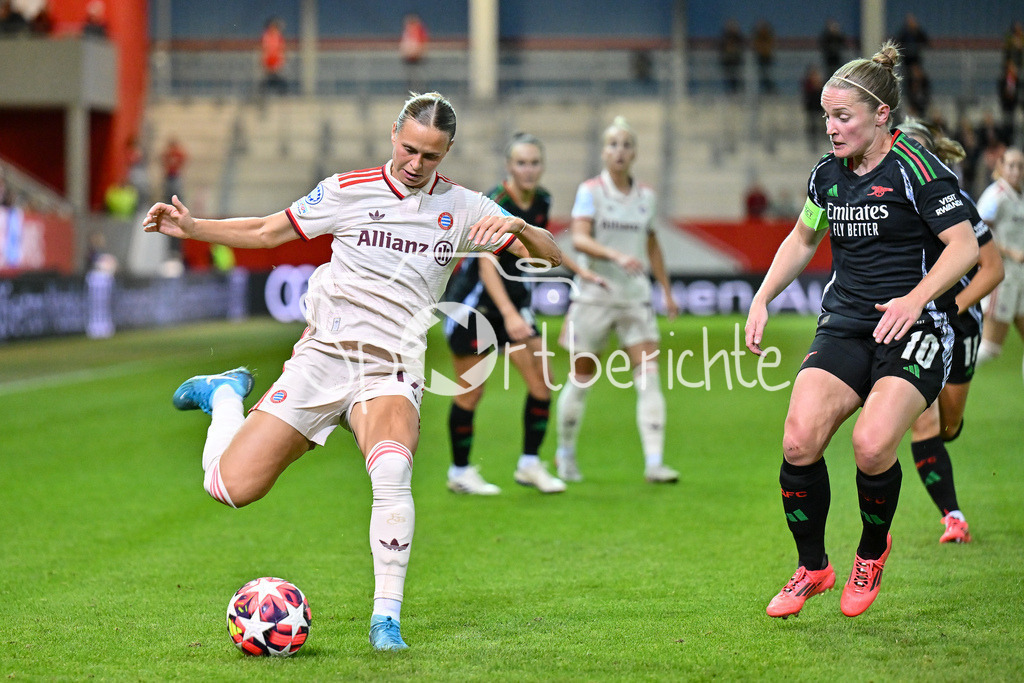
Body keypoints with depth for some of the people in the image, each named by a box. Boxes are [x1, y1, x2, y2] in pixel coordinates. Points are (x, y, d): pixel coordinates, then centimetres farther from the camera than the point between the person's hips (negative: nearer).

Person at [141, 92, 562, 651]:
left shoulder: (462, 208, 4)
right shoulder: (348, 191, 2)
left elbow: (550, 256, 5)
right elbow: (266, 232, 11)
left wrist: (518, 226, -17)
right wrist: (191, 227, -2)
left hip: (392, 372, 0)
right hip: (322, 355, 0)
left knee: (392, 468, -35)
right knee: (230, 488, -8)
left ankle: (386, 616, -22)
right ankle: (225, 395, 27)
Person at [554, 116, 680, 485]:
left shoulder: (646, 196, 8)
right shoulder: (590, 191, -5)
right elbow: (579, 238, -19)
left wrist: (667, 290, 21)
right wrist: (616, 255, -34)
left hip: (636, 296, 3)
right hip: (594, 295, -3)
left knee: (649, 377, -10)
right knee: (581, 379, 5)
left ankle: (654, 462, -13)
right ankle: (565, 453, 26)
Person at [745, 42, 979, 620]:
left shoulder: (914, 167, -9)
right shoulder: (828, 175, 11)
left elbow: (965, 245, -13)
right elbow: (803, 239, 28)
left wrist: (914, 299, -25)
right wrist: (762, 299, 18)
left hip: (913, 330, -6)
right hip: (844, 327, 6)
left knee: (872, 446, -26)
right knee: (799, 442, -17)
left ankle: (873, 551, 5)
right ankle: (812, 567, 3)